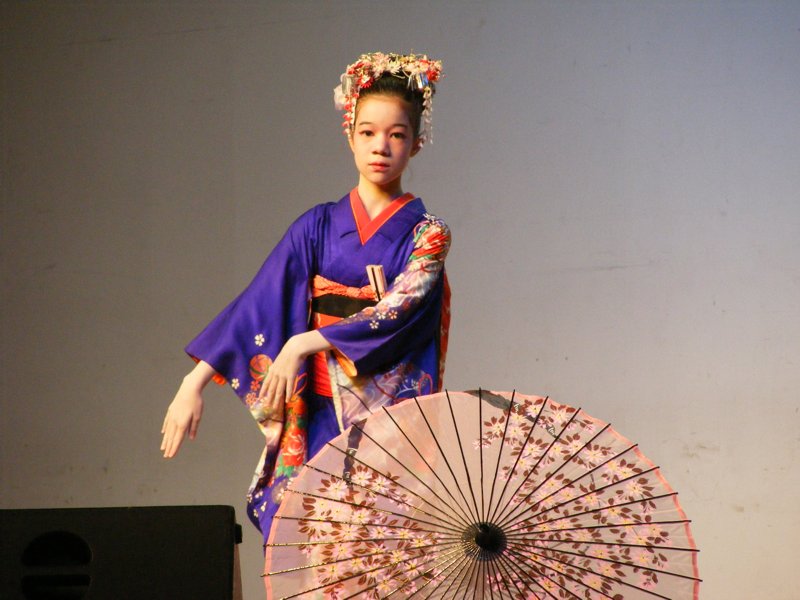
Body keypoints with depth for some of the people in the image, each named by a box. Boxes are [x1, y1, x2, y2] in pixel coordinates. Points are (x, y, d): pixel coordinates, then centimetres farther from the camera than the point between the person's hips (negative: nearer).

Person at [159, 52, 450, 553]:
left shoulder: (426, 234, 3)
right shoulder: (320, 225, 9)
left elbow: (400, 310, -12)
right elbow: (258, 304, 1)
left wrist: (304, 344, -19)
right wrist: (195, 383, -7)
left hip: (392, 425, -2)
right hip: (316, 421, 2)